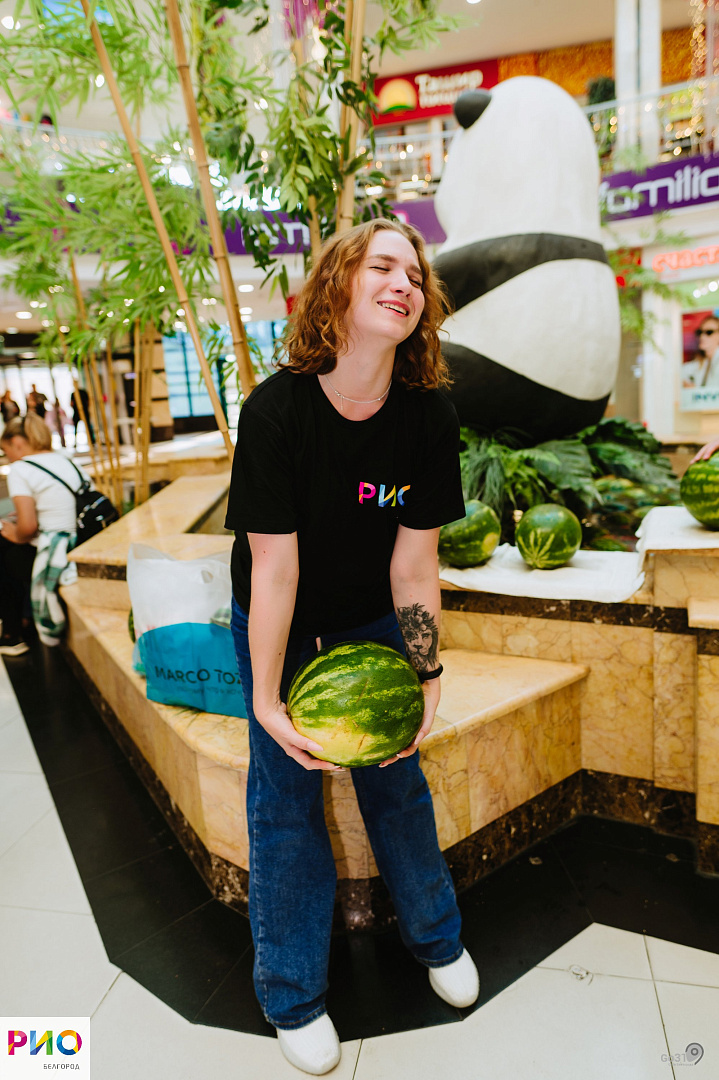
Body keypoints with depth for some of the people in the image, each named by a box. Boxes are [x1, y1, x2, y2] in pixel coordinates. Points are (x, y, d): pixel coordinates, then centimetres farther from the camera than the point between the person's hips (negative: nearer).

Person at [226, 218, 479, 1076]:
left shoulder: (430, 417, -16)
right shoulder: (276, 409, -25)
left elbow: (414, 558, -13)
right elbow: (275, 564, -25)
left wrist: (424, 680, -15)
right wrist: (265, 699, -22)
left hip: (372, 621, 3)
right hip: (280, 626, -2)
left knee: (396, 774, 13)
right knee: (286, 792, 5)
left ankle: (435, 935, 41)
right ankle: (292, 992, 29)